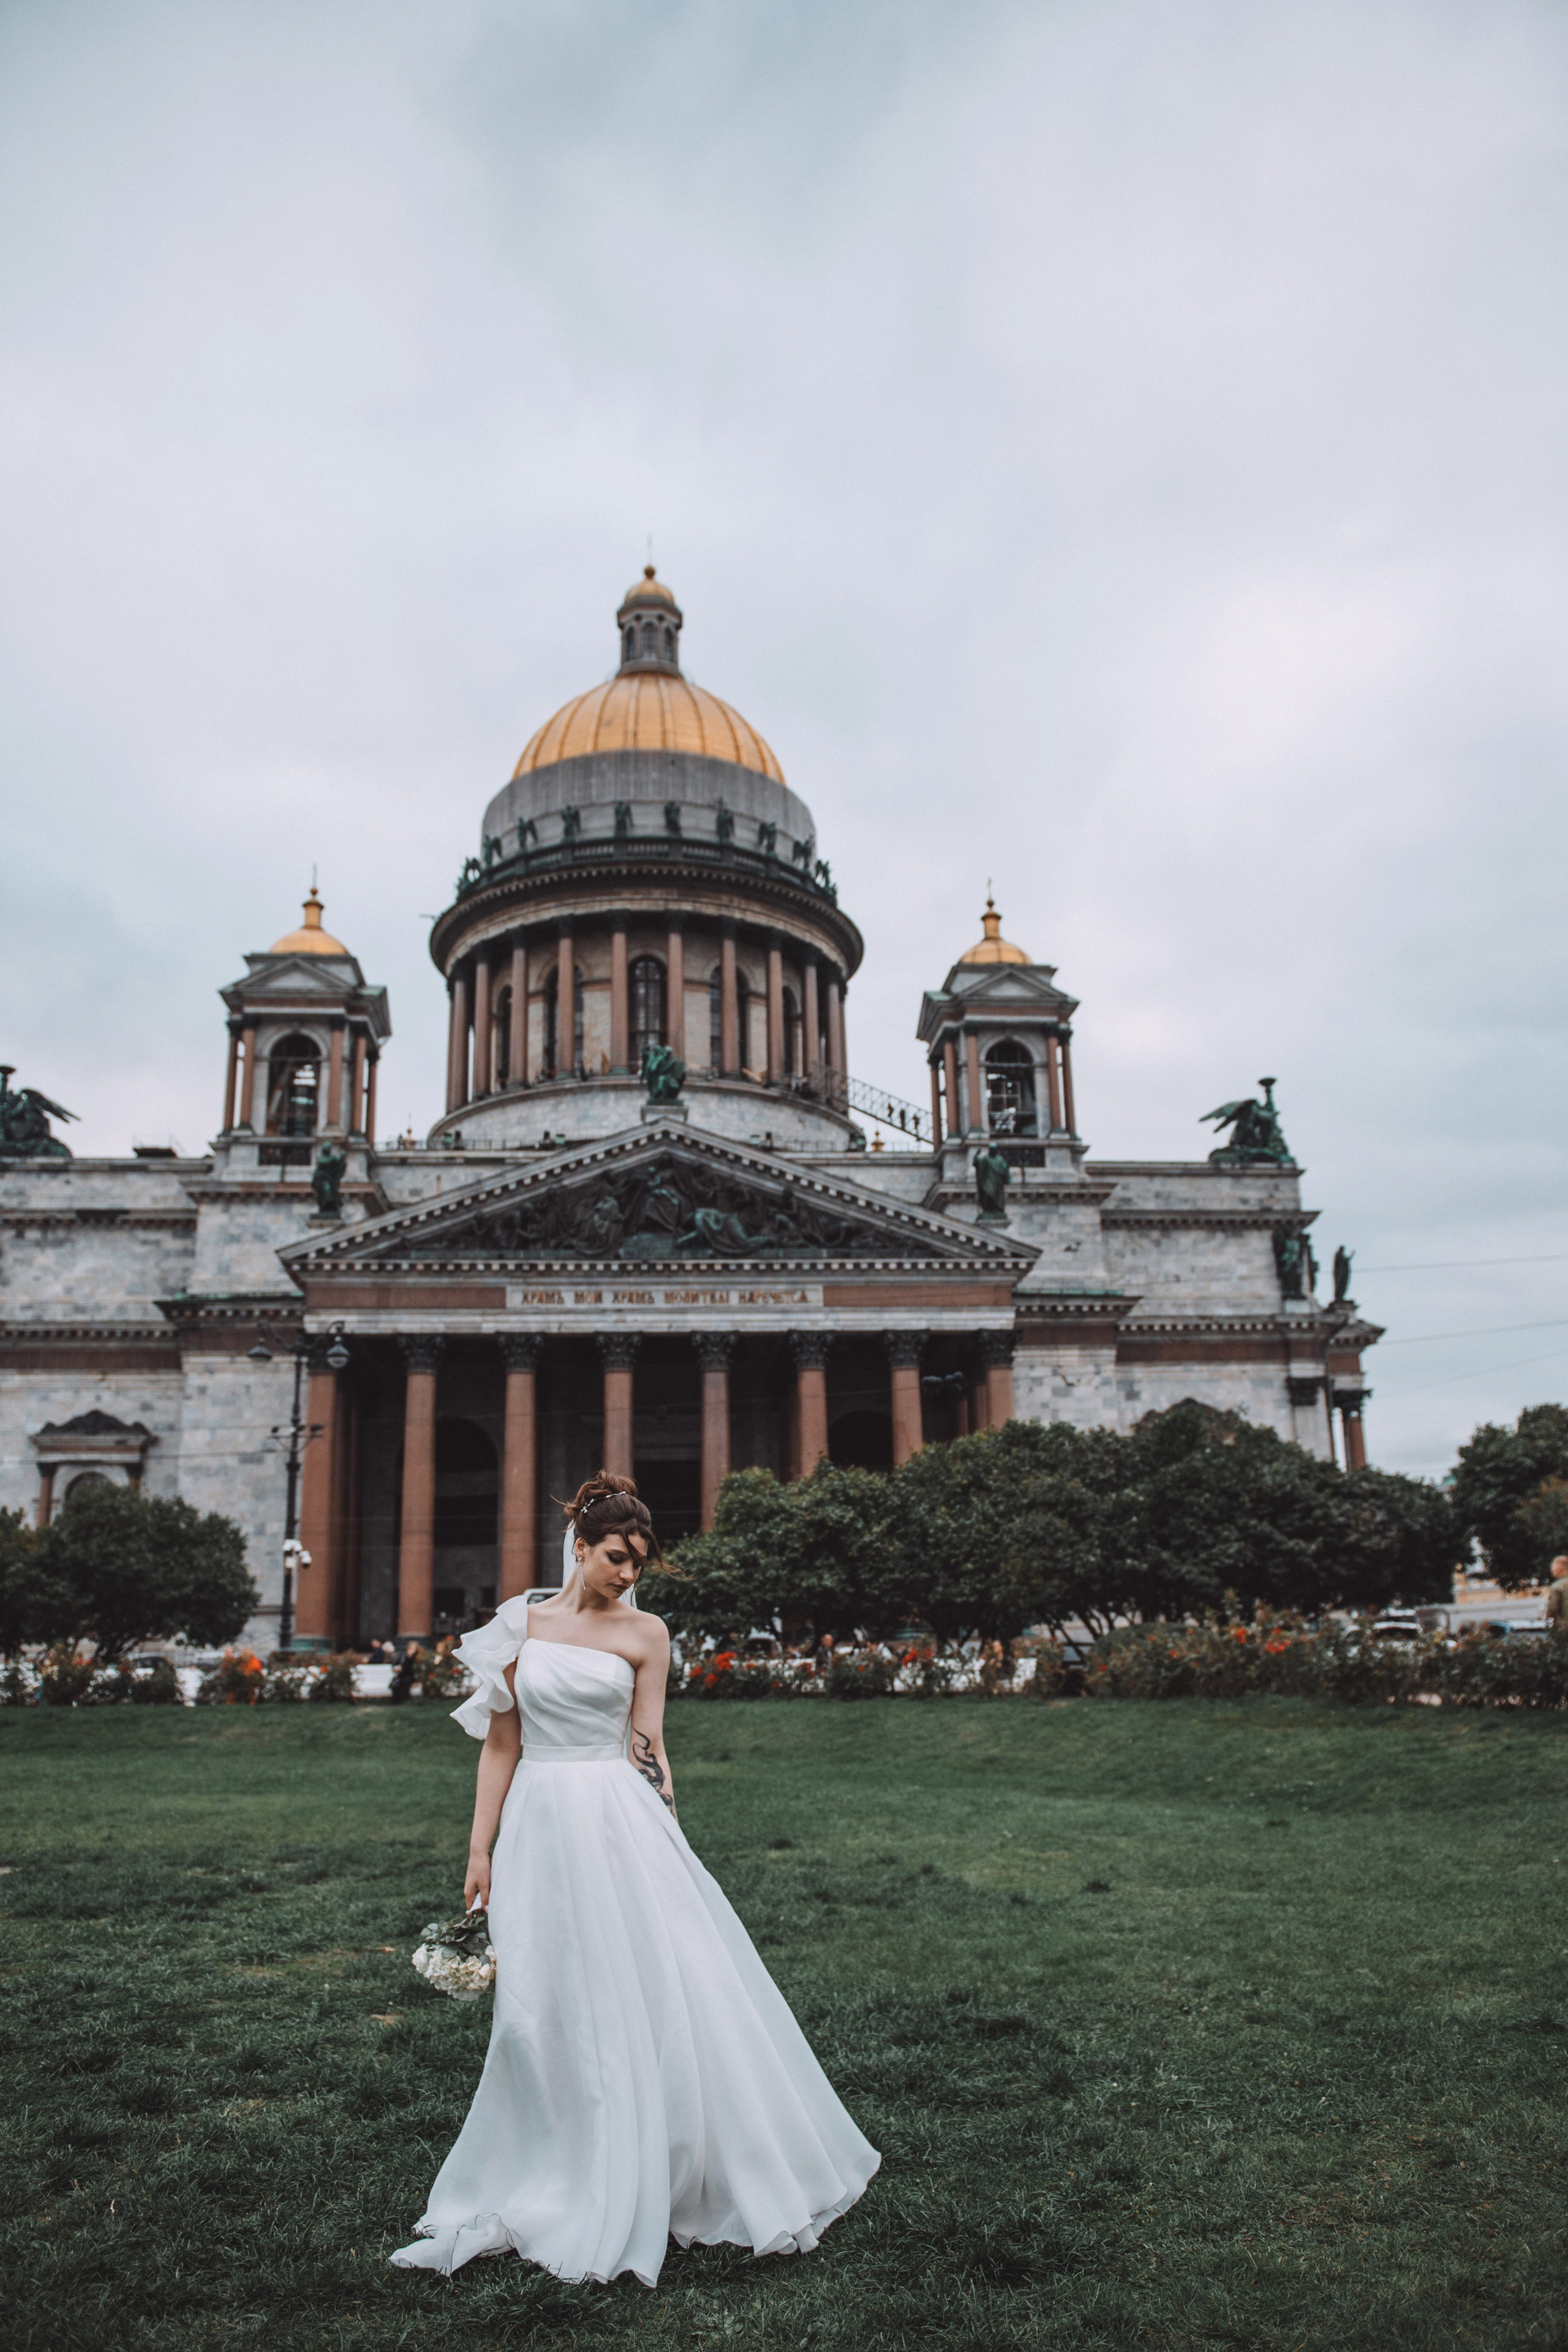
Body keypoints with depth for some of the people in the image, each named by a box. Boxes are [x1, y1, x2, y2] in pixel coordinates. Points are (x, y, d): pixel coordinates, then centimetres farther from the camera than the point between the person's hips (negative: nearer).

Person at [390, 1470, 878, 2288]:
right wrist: (480, 1848, 5)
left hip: (621, 1825, -1)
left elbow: (648, 1747, 1)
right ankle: (547, 2193, 24)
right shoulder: (518, 1623, 4)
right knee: (551, 2011, 7)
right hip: (540, 1825, 1)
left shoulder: (644, 1633, 1)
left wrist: (664, 1847, -3)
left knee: (661, 1992, 1)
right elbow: (500, 1743, 6)